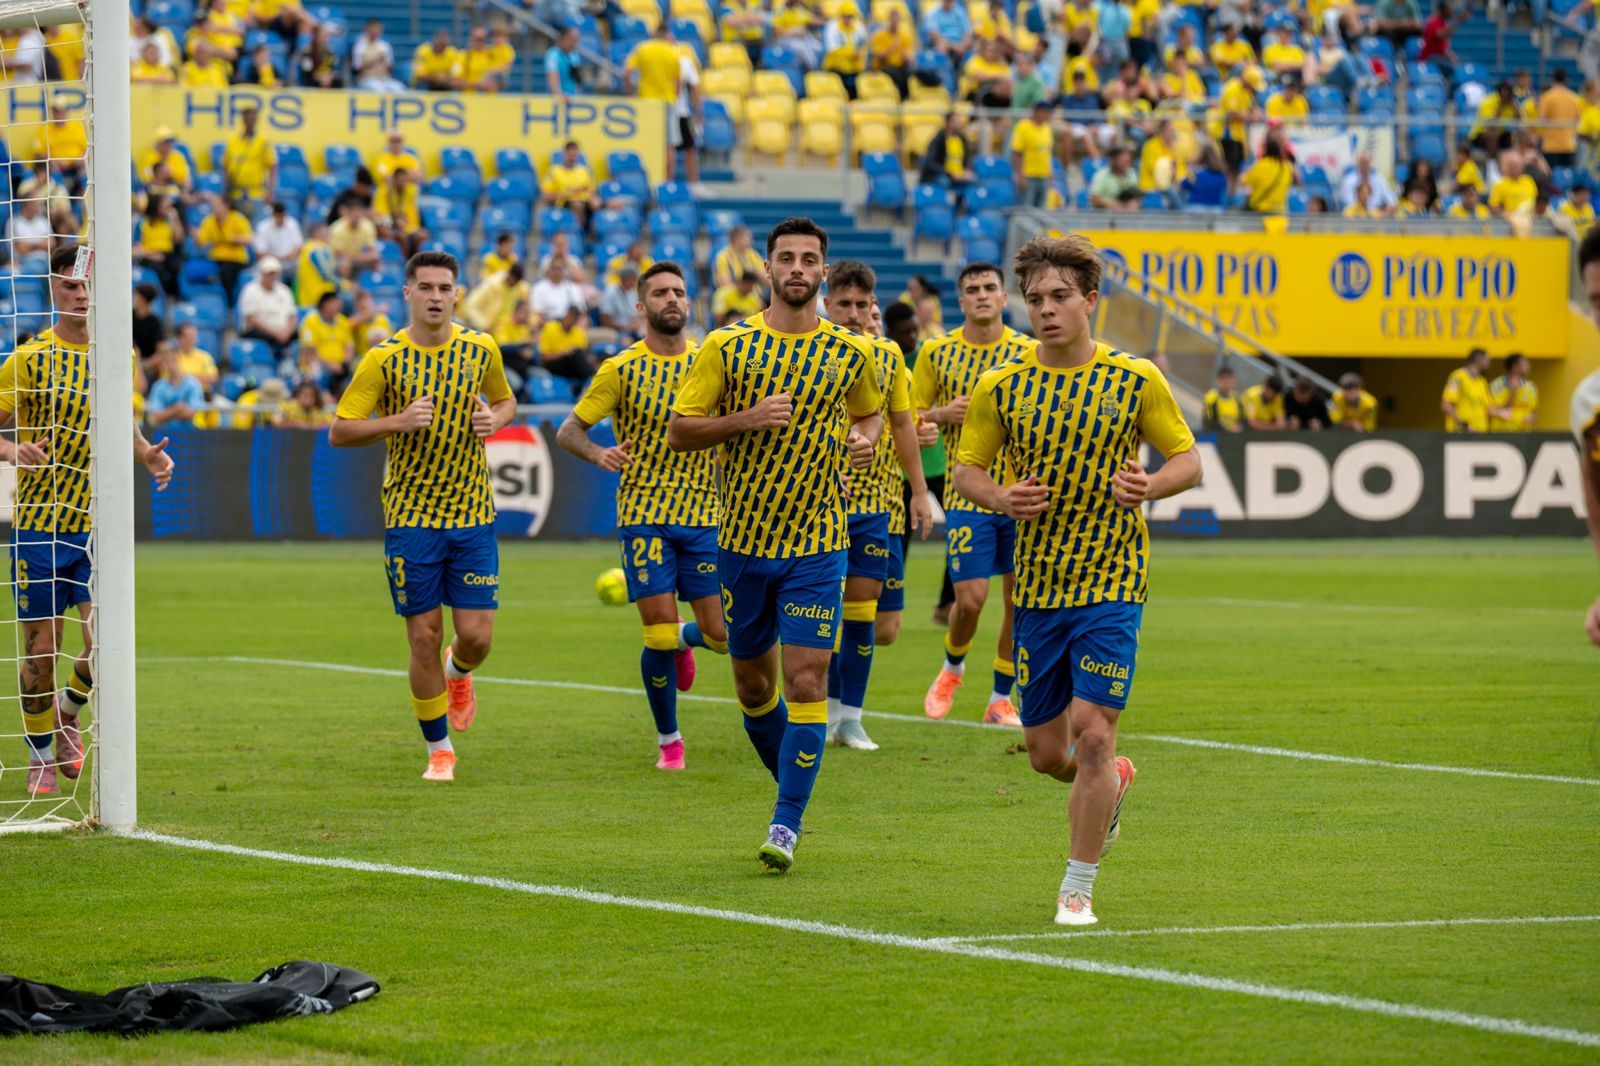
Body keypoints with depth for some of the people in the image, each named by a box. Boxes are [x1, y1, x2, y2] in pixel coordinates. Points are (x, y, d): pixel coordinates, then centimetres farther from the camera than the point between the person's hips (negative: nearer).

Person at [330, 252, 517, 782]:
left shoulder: (480, 349, 2)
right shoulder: (385, 359, -6)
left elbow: (506, 400, 20)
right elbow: (338, 432, -5)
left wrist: (495, 418, -3)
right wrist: (398, 421, -20)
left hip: (473, 515, 2)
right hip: (411, 516, -2)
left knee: (476, 636, -3)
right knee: (424, 637, -2)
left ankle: (457, 673, 35)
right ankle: (439, 750, 15)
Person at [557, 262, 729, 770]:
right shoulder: (621, 369, -2)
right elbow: (568, 430, 0)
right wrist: (597, 453, -21)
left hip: (703, 514, 3)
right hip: (644, 514, -3)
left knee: (722, 635, -2)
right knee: (659, 637, -8)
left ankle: (683, 640, 36)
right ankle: (668, 739, 13)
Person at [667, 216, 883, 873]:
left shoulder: (849, 353, 2)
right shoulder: (727, 347, -3)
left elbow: (868, 413, 20)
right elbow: (678, 431, -3)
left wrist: (865, 440, -3)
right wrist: (749, 419, -17)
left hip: (817, 543, -1)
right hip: (743, 540, 1)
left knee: (806, 679, -11)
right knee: (753, 682, 10)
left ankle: (787, 824, -7)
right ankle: (791, 785, 35)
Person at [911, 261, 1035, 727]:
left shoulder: (1028, 352, 2)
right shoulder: (936, 352, 3)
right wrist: (942, 414, -10)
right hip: (967, 492, -1)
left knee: (1020, 599, 1)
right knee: (970, 597, -9)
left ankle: (1001, 698, 15)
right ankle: (953, 667, 22)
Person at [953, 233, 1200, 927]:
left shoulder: (1136, 381, -2)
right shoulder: (1001, 388, 2)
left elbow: (1188, 460, 4)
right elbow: (966, 467, 10)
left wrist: (1150, 487, -17)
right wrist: (999, 499, -12)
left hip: (1111, 582, -3)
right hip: (1037, 583, 3)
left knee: (1092, 733, -14)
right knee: (1047, 753, 7)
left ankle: (1078, 888, -2)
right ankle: (1113, 781, 42)